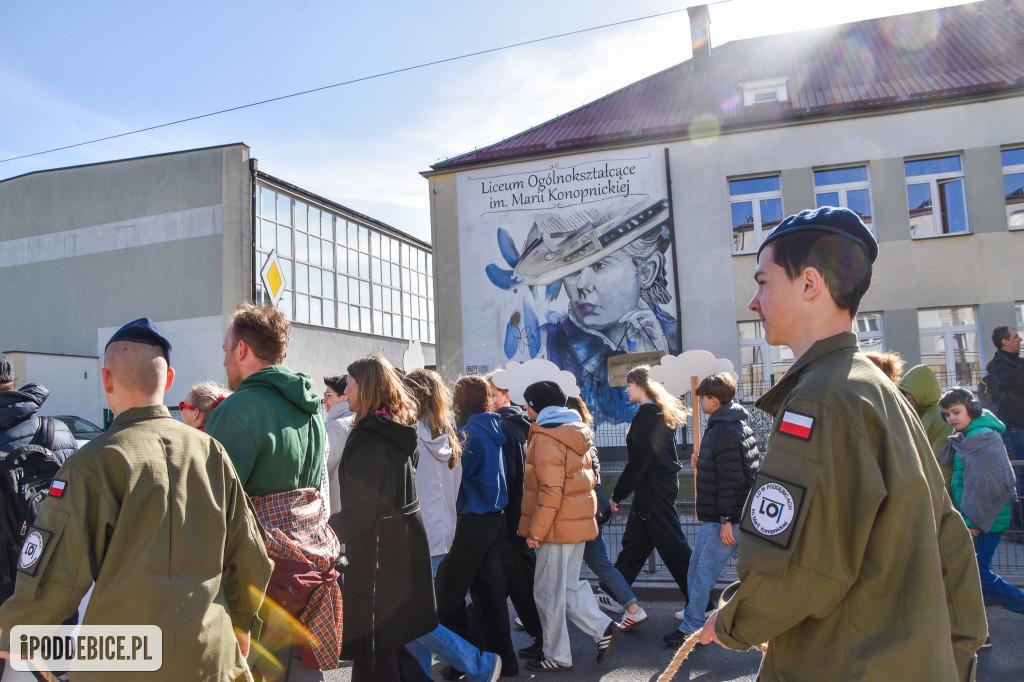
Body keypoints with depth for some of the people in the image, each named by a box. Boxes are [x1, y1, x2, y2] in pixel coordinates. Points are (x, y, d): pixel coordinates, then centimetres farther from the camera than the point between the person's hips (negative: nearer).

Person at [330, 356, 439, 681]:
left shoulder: (367, 439, -20)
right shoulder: (401, 432, 7)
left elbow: (358, 511, -22)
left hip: (376, 553, -9)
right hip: (405, 545, 9)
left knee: (374, 654, 5)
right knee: (393, 641, 21)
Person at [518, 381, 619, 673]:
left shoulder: (546, 439, -17)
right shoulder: (576, 434, 13)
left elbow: (550, 491, -22)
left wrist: (535, 530, -16)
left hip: (558, 527, -9)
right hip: (579, 522, 9)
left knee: (549, 592, 4)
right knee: (568, 585, 20)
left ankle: (557, 657, 14)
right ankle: (603, 627, 12)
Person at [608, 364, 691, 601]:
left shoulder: (646, 413, -16)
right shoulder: (661, 412, 13)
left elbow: (639, 459, -20)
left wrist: (617, 494, -13)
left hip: (653, 487, -10)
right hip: (664, 482, 10)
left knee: (672, 545, -3)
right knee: (633, 542, 17)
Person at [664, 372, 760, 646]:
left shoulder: (722, 432, -19)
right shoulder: (741, 426, 13)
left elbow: (730, 479, -23)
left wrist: (725, 520, -21)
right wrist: (704, 464, 11)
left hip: (720, 519, -10)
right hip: (744, 515, 10)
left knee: (700, 573, 1)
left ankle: (691, 628, 12)